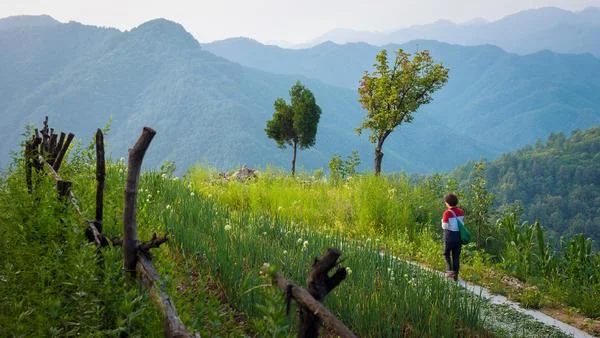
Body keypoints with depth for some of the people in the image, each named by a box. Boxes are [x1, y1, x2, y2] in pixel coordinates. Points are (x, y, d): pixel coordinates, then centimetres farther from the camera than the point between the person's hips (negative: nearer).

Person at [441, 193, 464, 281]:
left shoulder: (447, 213, -17)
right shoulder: (461, 212, 0)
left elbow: (444, 226, -15)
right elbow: (463, 223, 5)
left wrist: (443, 222, 4)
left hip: (450, 235, -5)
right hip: (459, 235, 5)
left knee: (446, 253, 14)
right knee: (456, 255, 12)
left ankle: (450, 270, -2)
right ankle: (455, 274, 16)